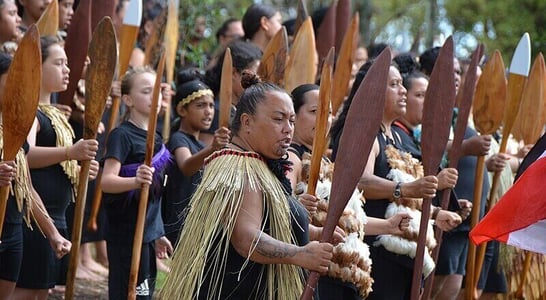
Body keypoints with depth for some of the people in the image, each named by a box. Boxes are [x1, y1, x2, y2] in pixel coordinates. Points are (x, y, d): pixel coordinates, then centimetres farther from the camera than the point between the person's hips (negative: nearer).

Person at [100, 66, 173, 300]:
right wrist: (136, 181, -42)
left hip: (148, 234, 8)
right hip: (126, 235, -8)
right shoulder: (122, 135, -12)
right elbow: (106, 181, -24)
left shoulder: (155, 138, 13)